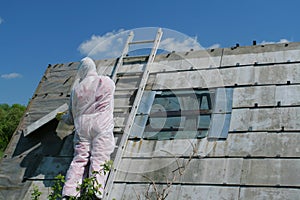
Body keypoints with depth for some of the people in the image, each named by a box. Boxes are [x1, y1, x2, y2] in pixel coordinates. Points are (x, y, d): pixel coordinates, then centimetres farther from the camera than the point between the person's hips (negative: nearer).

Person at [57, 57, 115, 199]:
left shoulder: (76, 88, 13)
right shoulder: (107, 82, 9)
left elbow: (71, 118, 18)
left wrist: (62, 117, 41)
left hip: (82, 127, 2)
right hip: (101, 127, -2)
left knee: (78, 160, 1)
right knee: (99, 159, -7)